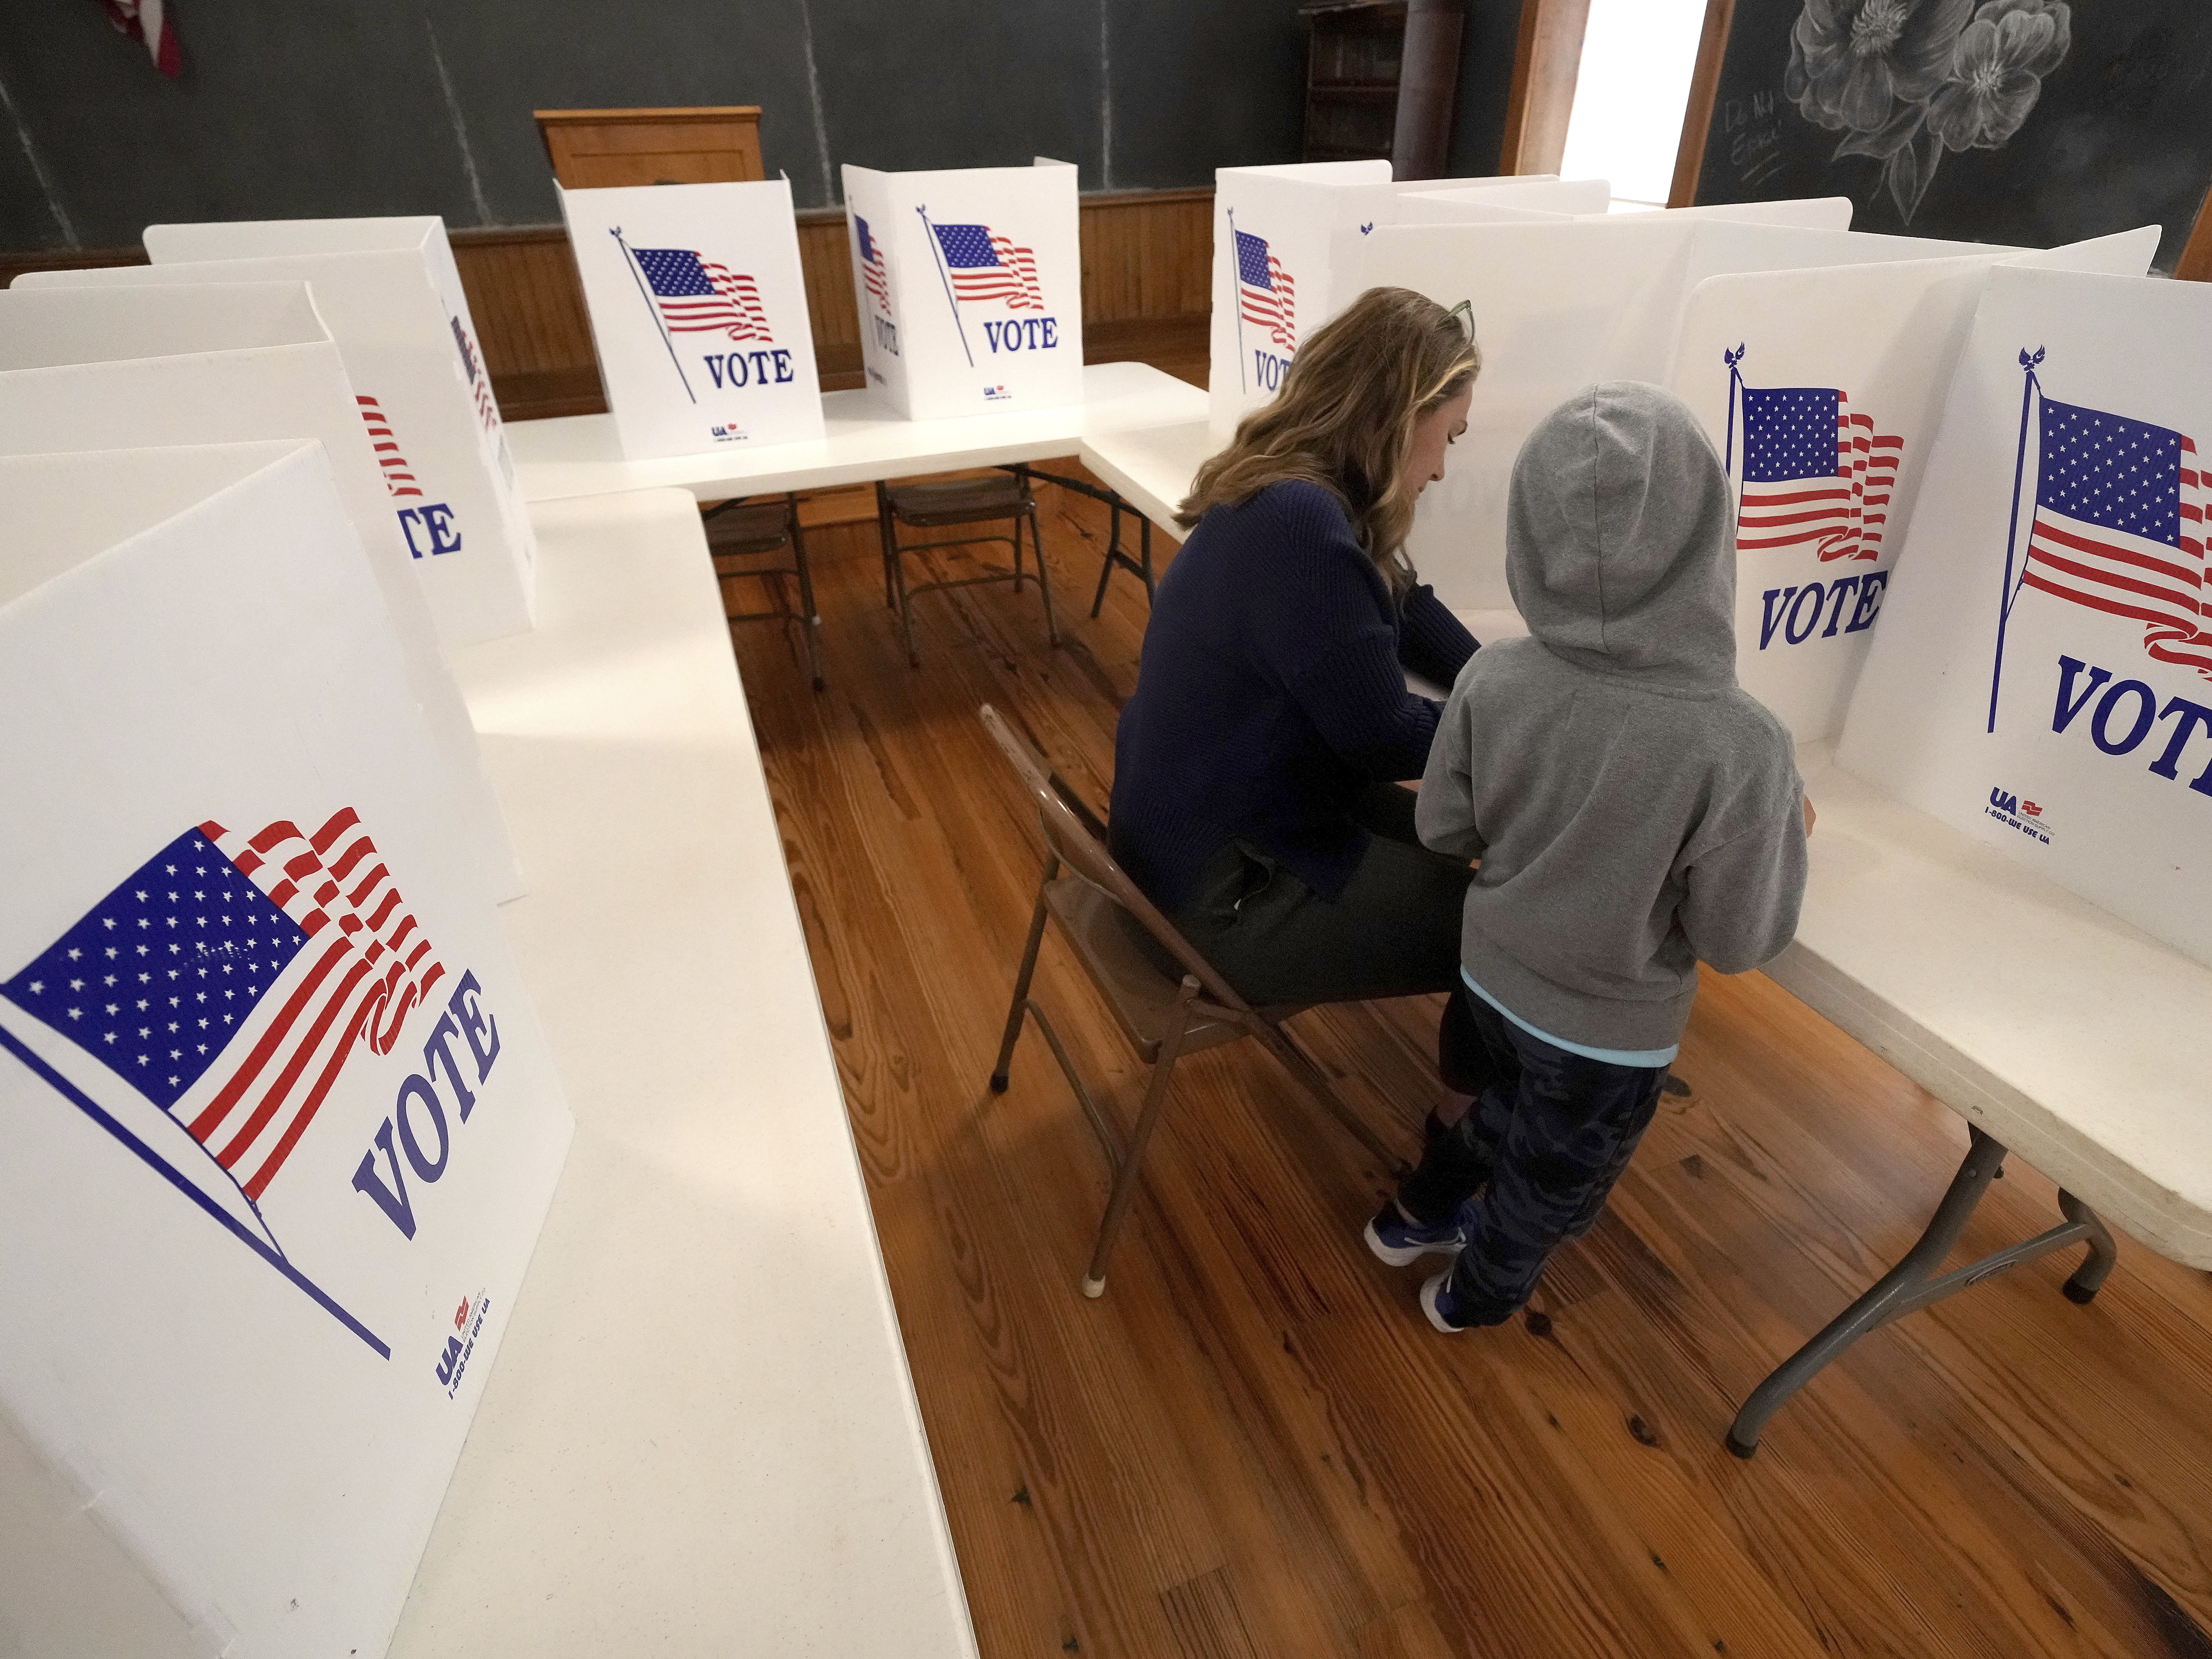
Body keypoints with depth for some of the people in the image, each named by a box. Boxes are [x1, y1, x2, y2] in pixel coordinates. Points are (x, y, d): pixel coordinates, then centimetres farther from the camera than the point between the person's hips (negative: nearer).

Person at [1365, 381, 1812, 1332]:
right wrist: (1790, 832, -1)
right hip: (1609, 1035, -3)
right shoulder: (1741, 746, -30)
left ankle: (1417, 1213, 57)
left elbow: (1444, 831, -7)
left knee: (1506, 1108, 34)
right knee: (1557, 1178, 26)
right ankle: (1476, 1297, 52)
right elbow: (1738, 941, -18)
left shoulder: (1493, 680, -21)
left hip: (1492, 980, 3)